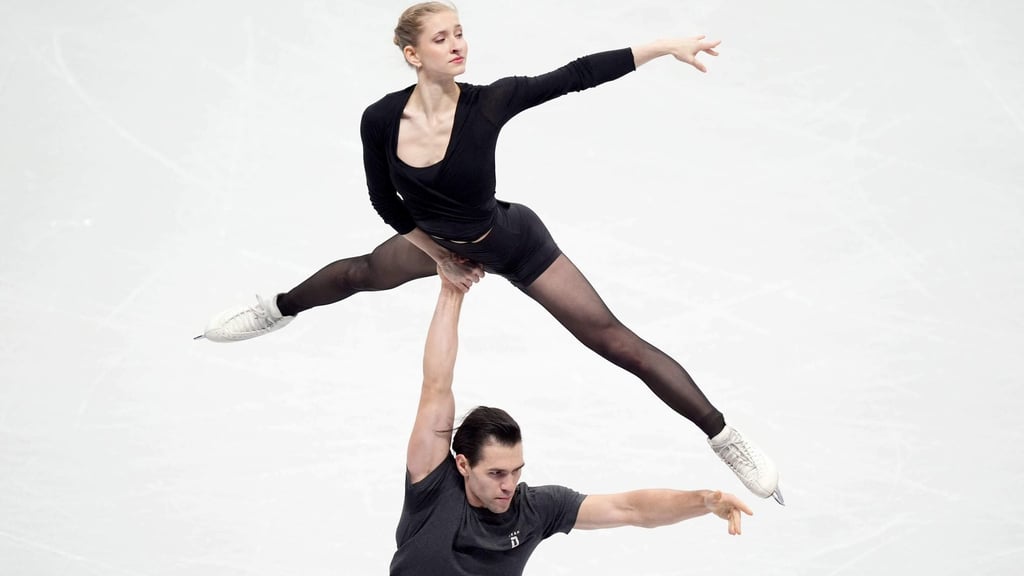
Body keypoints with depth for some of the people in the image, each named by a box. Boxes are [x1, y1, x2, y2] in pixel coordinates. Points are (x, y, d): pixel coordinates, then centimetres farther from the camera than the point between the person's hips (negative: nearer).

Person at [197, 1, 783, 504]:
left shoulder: (487, 103, -32)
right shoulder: (381, 120, -24)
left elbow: (577, 75, -35)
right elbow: (387, 203, -7)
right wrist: (440, 256, 0)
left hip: (514, 244, -4)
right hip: (440, 241, 4)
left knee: (615, 341, -6)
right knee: (362, 272, 30)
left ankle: (726, 438, 3)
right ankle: (278, 310, 64)